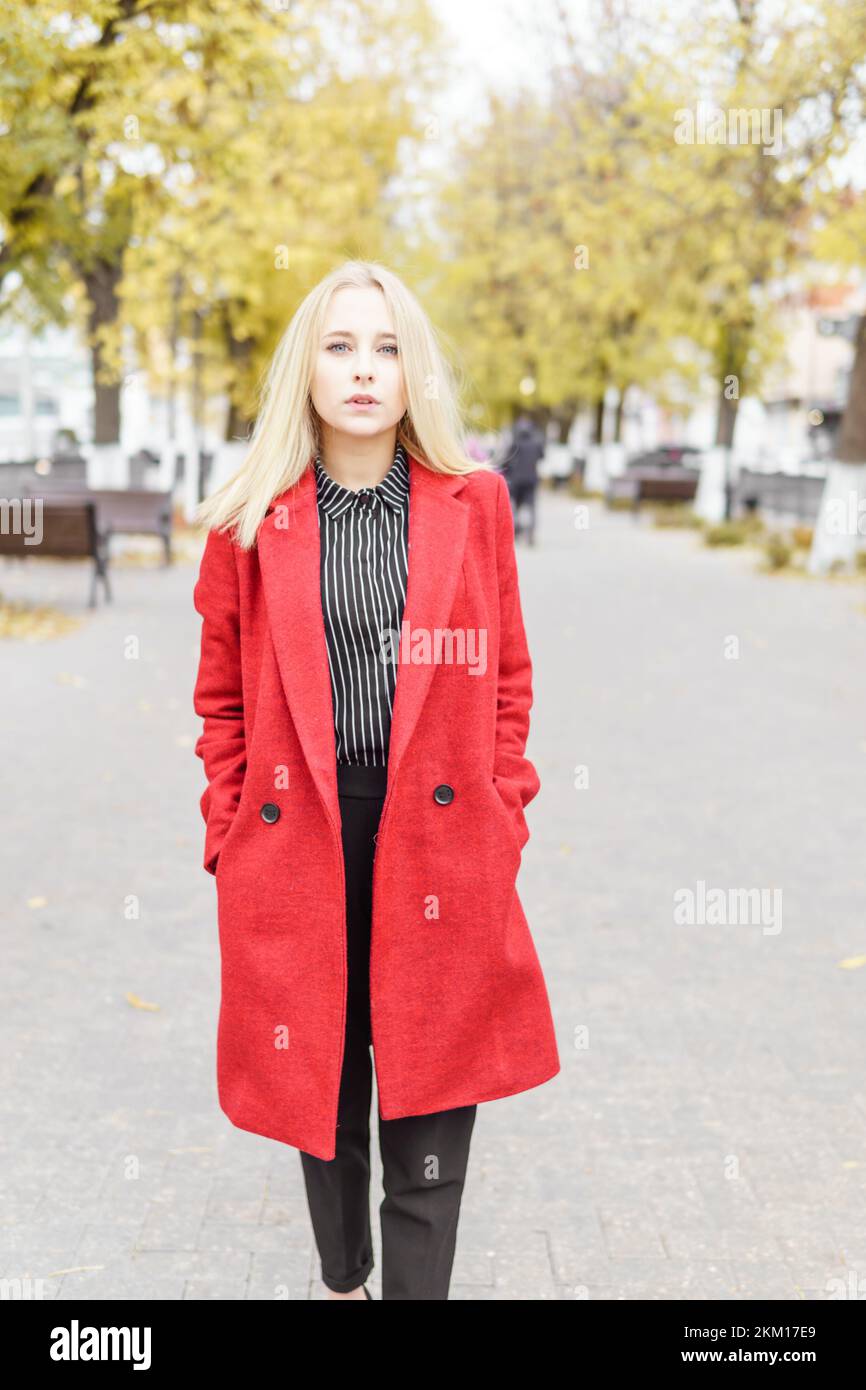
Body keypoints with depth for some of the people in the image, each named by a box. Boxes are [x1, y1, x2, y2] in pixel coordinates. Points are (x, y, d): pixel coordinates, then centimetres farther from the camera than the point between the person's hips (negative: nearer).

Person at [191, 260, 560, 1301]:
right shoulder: (253, 521, 1)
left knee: (430, 1091, 4)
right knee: (321, 1075, 15)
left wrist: (504, 816, 2)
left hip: (438, 834, 0)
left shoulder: (474, 503, 2)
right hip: (300, 837, 1)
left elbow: (506, 677, 7)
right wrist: (229, 839, 1)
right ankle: (341, 1276, 37)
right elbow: (223, 698, 7)